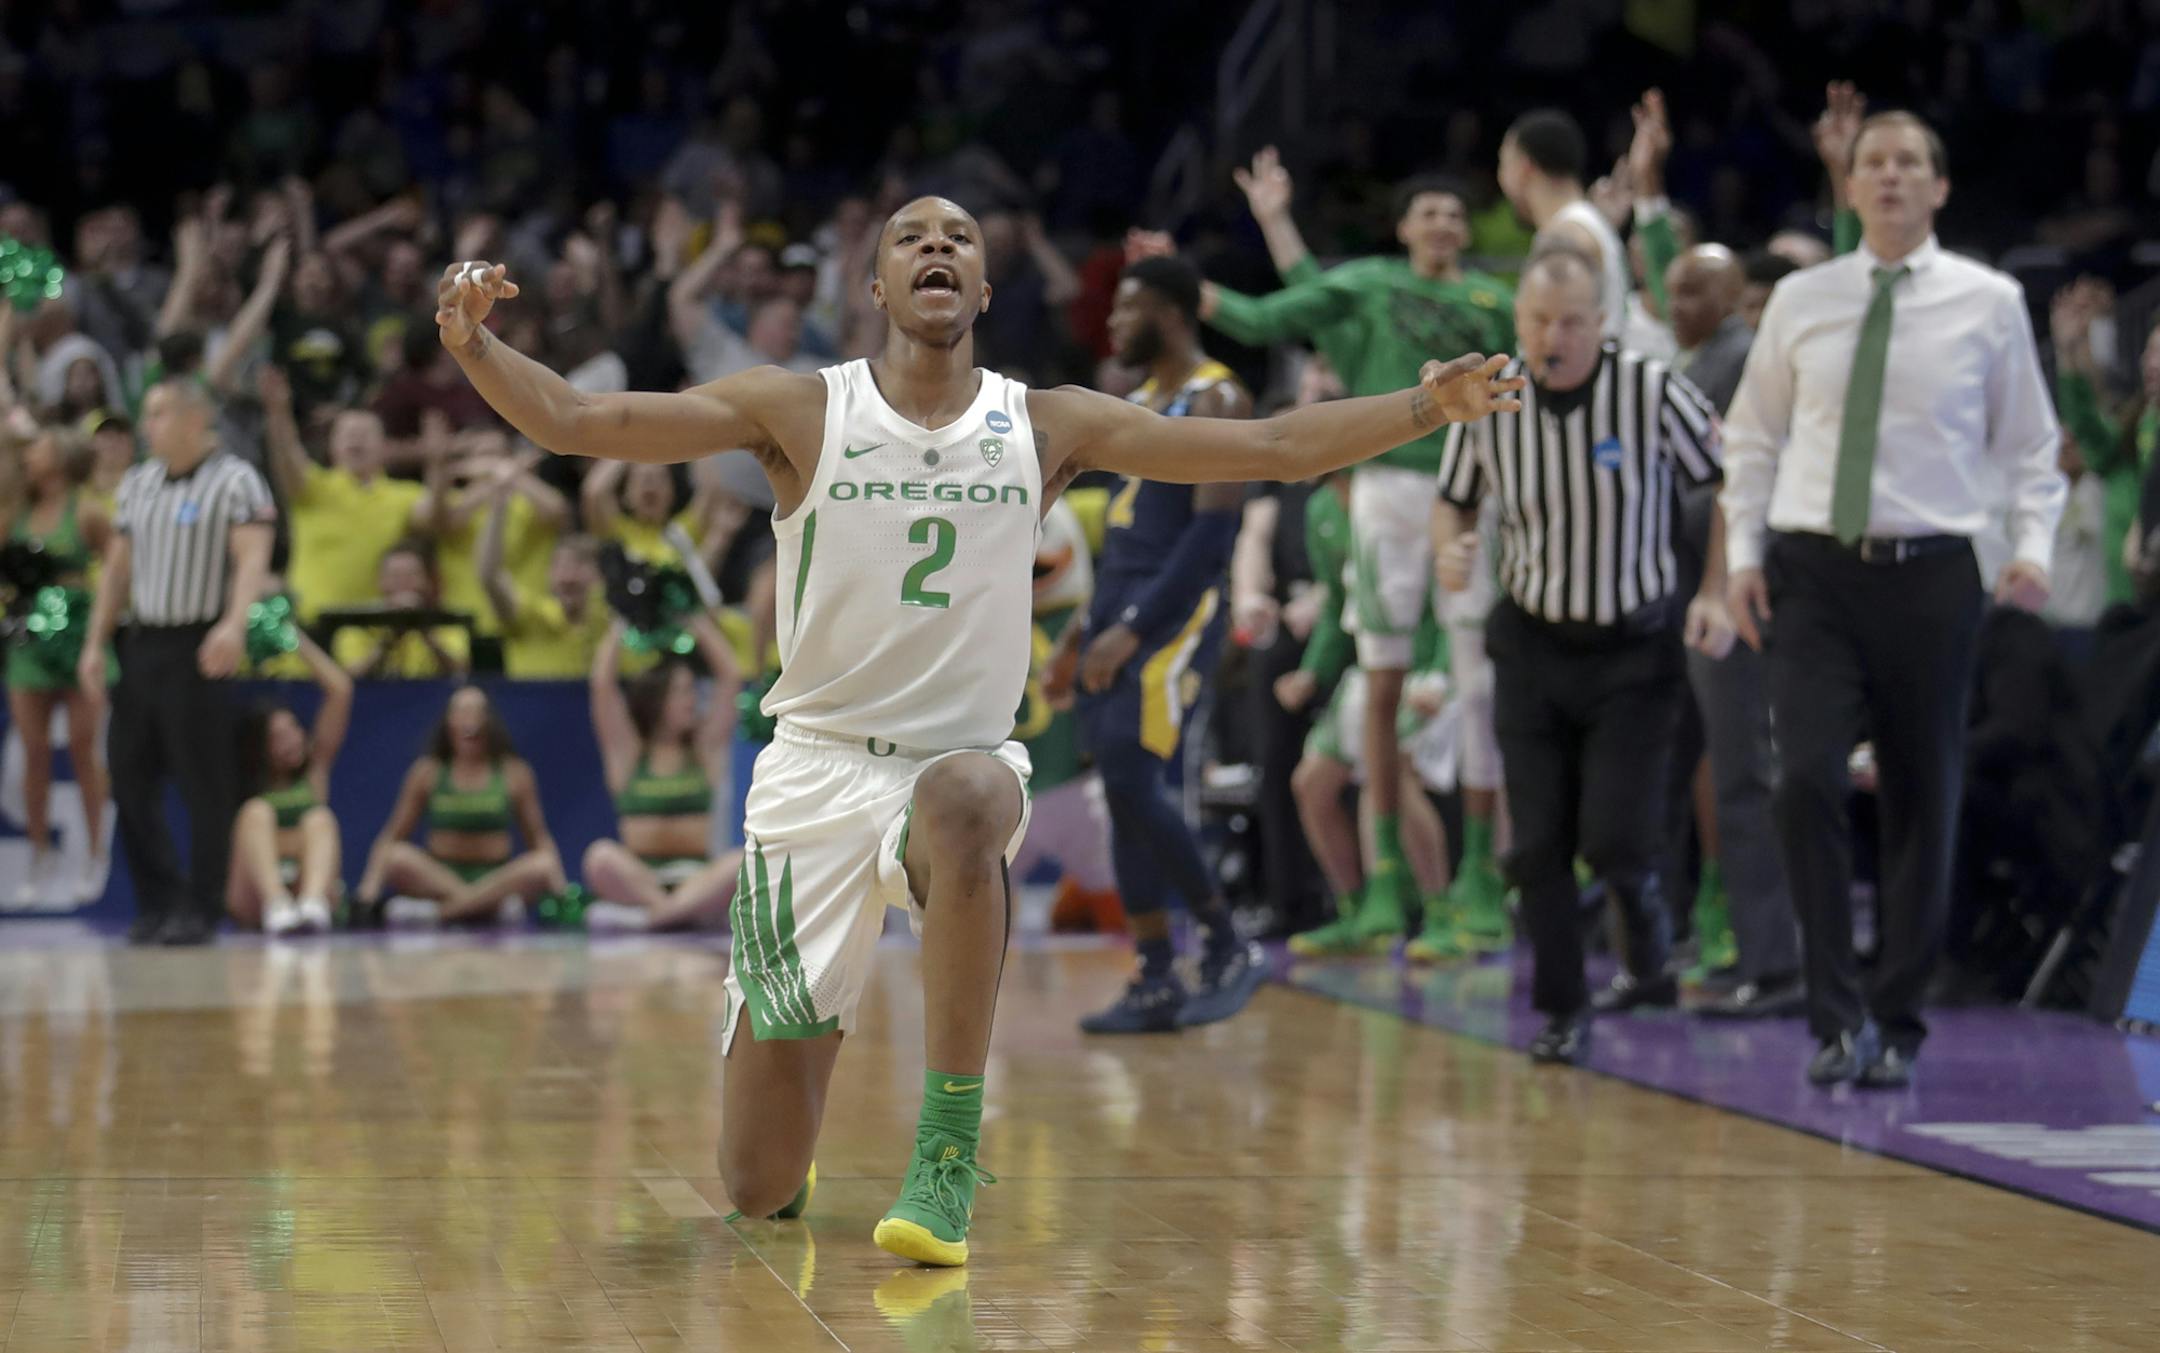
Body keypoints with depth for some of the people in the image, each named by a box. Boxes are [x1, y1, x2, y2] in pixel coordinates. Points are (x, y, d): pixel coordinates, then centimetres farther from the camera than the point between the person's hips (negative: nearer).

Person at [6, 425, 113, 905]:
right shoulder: (19, 514, 10)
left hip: (78, 630, -4)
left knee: (84, 748, -2)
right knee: (34, 752, 2)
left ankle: (96, 858, 7)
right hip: (28, 637, 4)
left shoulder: (86, 512, -3)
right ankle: (40, 860, 9)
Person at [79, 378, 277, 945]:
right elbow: (117, 567, 19)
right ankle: (157, 899, 15)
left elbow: (253, 558, -17)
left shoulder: (234, 480, -5)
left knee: (205, 783, -4)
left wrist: (234, 624, -33)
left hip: (200, 646, -7)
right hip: (141, 643, 7)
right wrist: (95, 643, 13)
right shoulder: (137, 484, 15)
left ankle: (200, 908, 3)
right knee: (130, 779, 5)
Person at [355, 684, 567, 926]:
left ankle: (442, 910, -32)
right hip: (437, 878, 0)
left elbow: (539, 840, 7)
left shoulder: (514, 773, 5)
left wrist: (558, 887, -10)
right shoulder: (428, 772, 4)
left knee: (543, 866, -30)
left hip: (496, 882, 0)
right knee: (400, 857, -30)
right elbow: (391, 837, 5)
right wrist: (371, 883, -11)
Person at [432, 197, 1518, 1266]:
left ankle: (948, 1156, -29)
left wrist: (1426, 405, -12)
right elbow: (573, 422, -11)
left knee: (965, 799, -42)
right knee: (758, 1192, -2)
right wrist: (472, 348, -28)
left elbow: (1276, 449, -1)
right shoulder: (801, 411, -4)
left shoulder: (1049, 427, 1)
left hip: (964, 762, 0)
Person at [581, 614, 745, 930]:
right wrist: (619, 628, 10)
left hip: (699, 876, 1)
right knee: (600, 856, -34)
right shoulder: (626, 752, 9)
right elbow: (602, 683, 1)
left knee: (745, 862, -33)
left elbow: (730, 678, 10)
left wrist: (701, 625, 16)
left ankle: (671, 907, -50)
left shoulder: (706, 749, 14)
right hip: (640, 880, -1)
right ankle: (669, 908, -48)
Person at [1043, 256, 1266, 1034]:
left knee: (1134, 783, -17)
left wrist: (1134, 629, -20)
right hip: (1119, 617, 9)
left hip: (1176, 616, -9)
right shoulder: (1141, 402, 18)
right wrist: (1082, 633, 19)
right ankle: (1156, 984, 9)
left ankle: (1230, 948, -4)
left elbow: (1213, 535, -18)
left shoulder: (1217, 402, -10)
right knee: (1123, 794, 5)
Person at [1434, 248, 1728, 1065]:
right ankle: (1563, 1012, 14)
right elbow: (1453, 500, 10)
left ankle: (1651, 952, 21)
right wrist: (1449, 549, -13)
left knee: (1614, 837, -10)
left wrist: (1716, 595, -14)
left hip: (1637, 645, -3)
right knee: (1538, 842, -1)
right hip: (1533, 644, 3)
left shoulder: (1653, 392, -15)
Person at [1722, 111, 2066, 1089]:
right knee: (1806, 782, -15)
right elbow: (1754, 435, 14)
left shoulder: (1989, 303, 3)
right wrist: (1744, 550, 4)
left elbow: (2030, 444, 8)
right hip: (1814, 570, 1)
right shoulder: (1800, 302, 7)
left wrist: (2033, 547, -5)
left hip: (1931, 574, 0)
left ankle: (1896, 1026, 17)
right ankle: (1839, 1016, -4)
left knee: (1923, 805, 4)